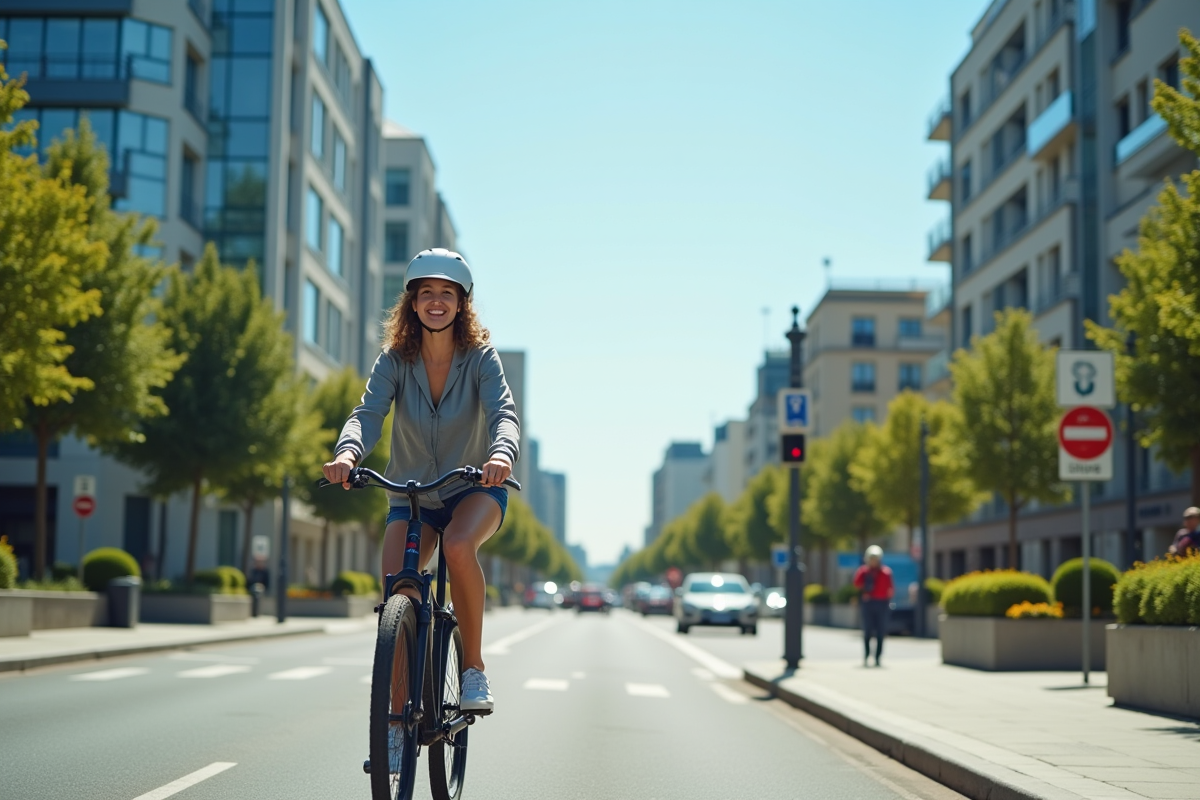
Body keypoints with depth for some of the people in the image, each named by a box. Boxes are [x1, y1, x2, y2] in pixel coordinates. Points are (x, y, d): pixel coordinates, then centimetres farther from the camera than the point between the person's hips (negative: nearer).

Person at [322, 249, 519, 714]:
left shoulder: (480, 357, -13)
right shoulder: (395, 360, -10)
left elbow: (504, 412, -28)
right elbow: (369, 412, -24)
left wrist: (502, 453, -51)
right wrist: (347, 452, -47)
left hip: (475, 489, -2)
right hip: (411, 495, 2)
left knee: (459, 545, -35)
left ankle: (474, 667, -18)